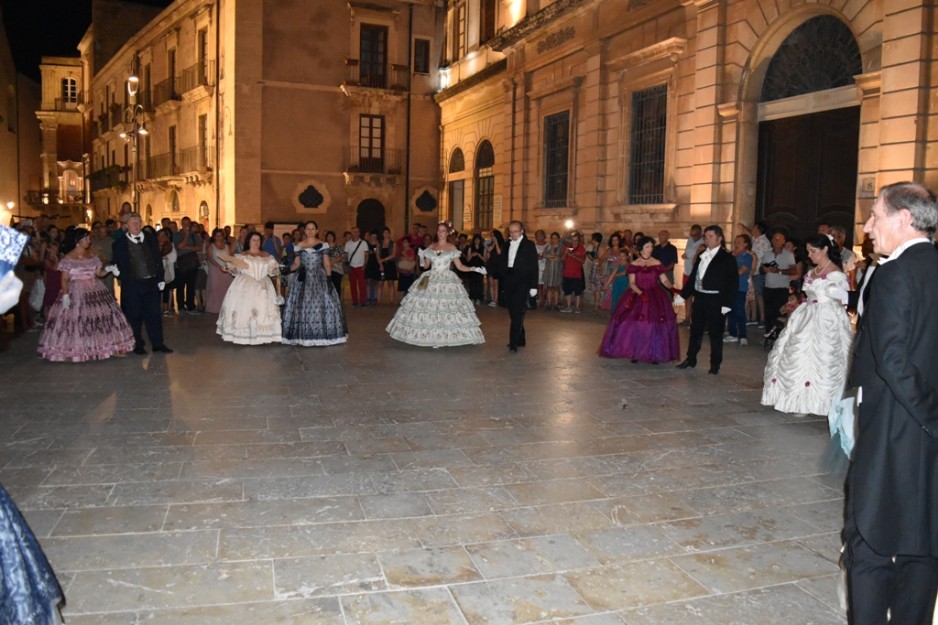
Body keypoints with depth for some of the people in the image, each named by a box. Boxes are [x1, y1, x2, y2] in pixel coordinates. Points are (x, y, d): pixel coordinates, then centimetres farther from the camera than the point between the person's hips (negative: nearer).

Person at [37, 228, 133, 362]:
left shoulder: (93, 255, 8)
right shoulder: (67, 258, -6)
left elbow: (99, 273, 10)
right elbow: (64, 279, -8)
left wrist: (107, 270, -10)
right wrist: (65, 295, -17)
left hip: (95, 291, 5)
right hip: (76, 293, -5)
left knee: (102, 315, 4)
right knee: (76, 320, -4)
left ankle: (109, 347, 10)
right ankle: (74, 351, 3)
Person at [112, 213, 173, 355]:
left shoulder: (151, 239, 9)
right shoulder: (119, 243, 0)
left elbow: (158, 259, 10)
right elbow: (119, 264, 0)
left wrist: (160, 278, 5)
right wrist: (116, 270, -22)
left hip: (151, 282, 2)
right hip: (131, 284, -2)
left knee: (154, 313, 5)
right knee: (134, 315, 4)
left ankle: (157, 343, 12)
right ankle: (137, 345, 16)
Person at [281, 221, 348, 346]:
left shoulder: (323, 245, 4)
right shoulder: (299, 246, 9)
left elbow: (327, 264, 2)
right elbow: (296, 263, 10)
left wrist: (329, 279, -7)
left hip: (319, 279, -2)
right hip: (304, 279, 2)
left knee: (321, 306, -6)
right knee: (302, 307, -2)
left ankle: (320, 336, 2)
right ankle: (303, 336, 3)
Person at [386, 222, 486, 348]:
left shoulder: (452, 248, 2)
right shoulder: (431, 247, 10)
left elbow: (460, 266, 2)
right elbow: (425, 266, 12)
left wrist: (474, 269, -9)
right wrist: (421, 257, -6)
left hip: (447, 281, -3)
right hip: (431, 281, 3)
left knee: (446, 308, -8)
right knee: (430, 307, -1)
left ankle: (445, 337, -1)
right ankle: (432, 337, 7)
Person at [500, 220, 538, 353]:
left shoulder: (529, 245, 0)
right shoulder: (507, 245, 12)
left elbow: (534, 266, -2)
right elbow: (503, 264, 14)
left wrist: (533, 286, -7)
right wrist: (502, 283, 9)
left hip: (522, 282, -5)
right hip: (508, 282, 5)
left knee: (518, 312, -12)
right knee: (513, 312, 8)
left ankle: (514, 342, -13)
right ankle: (520, 340, 20)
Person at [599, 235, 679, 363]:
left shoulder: (657, 264, 4)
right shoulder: (634, 264, 2)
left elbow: (664, 280, 0)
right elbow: (631, 283, -4)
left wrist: (672, 287, -21)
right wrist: (640, 293, -21)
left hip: (655, 298, 1)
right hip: (636, 296, 0)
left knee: (655, 325, -4)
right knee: (634, 324, -3)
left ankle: (654, 354, 6)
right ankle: (634, 352, 9)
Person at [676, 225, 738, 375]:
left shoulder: (727, 258, -7)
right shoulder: (701, 256, 10)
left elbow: (733, 283, -10)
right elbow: (693, 276, 16)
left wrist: (727, 304, -16)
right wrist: (683, 294, 13)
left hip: (715, 300, -6)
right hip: (699, 298, 6)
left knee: (715, 333, 3)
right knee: (695, 330, 13)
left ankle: (715, 364, 14)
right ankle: (691, 359, 26)